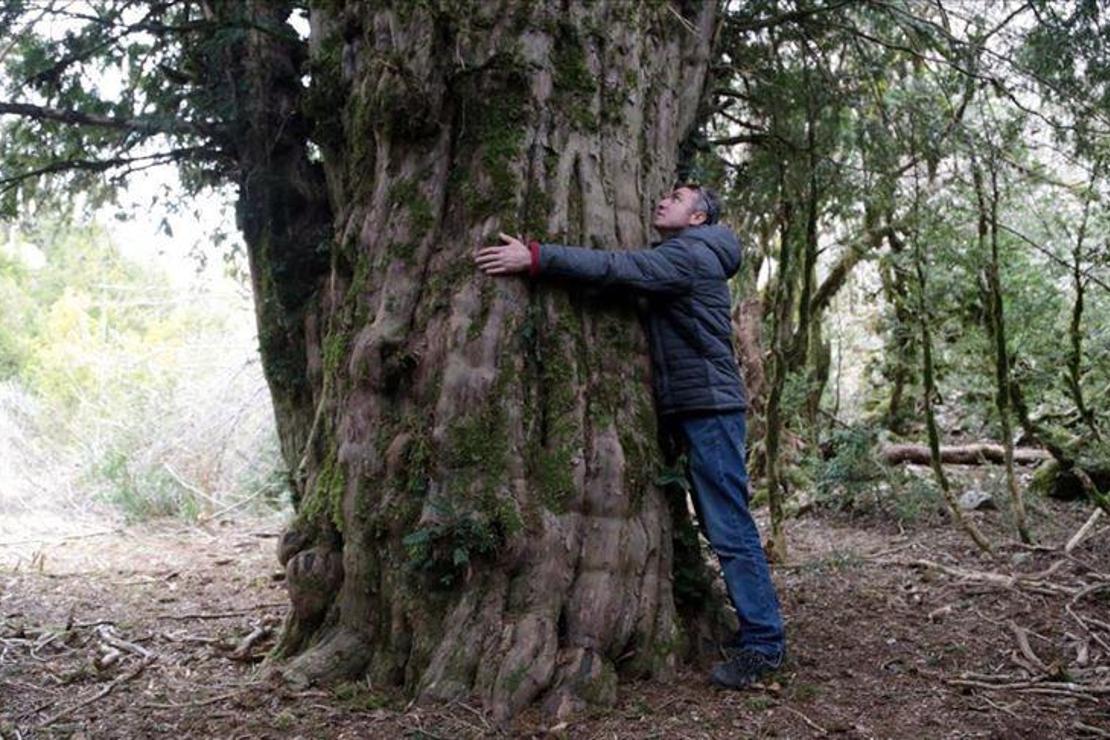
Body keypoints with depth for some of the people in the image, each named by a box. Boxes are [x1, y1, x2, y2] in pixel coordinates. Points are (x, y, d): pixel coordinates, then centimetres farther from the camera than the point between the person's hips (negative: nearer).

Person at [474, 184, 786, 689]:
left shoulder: (691, 254, -11)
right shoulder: (675, 259, 22)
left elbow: (616, 268, -21)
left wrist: (534, 258, -24)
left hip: (710, 406, -10)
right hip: (687, 407, 10)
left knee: (730, 529, -9)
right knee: (721, 526, 14)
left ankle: (762, 643, -3)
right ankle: (755, 630, 23)